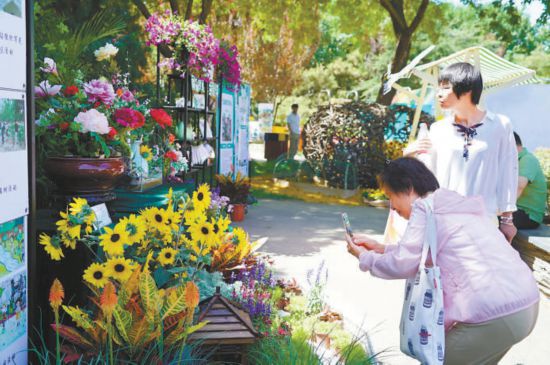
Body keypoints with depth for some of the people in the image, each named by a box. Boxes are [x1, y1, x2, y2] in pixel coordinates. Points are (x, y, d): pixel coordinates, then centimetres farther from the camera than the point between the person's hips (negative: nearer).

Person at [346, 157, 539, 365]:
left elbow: (403, 264, -5)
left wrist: (364, 257, 10)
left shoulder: (427, 207, -8)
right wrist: (381, 249, 28)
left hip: (497, 315, -10)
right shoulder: (451, 204, 21)